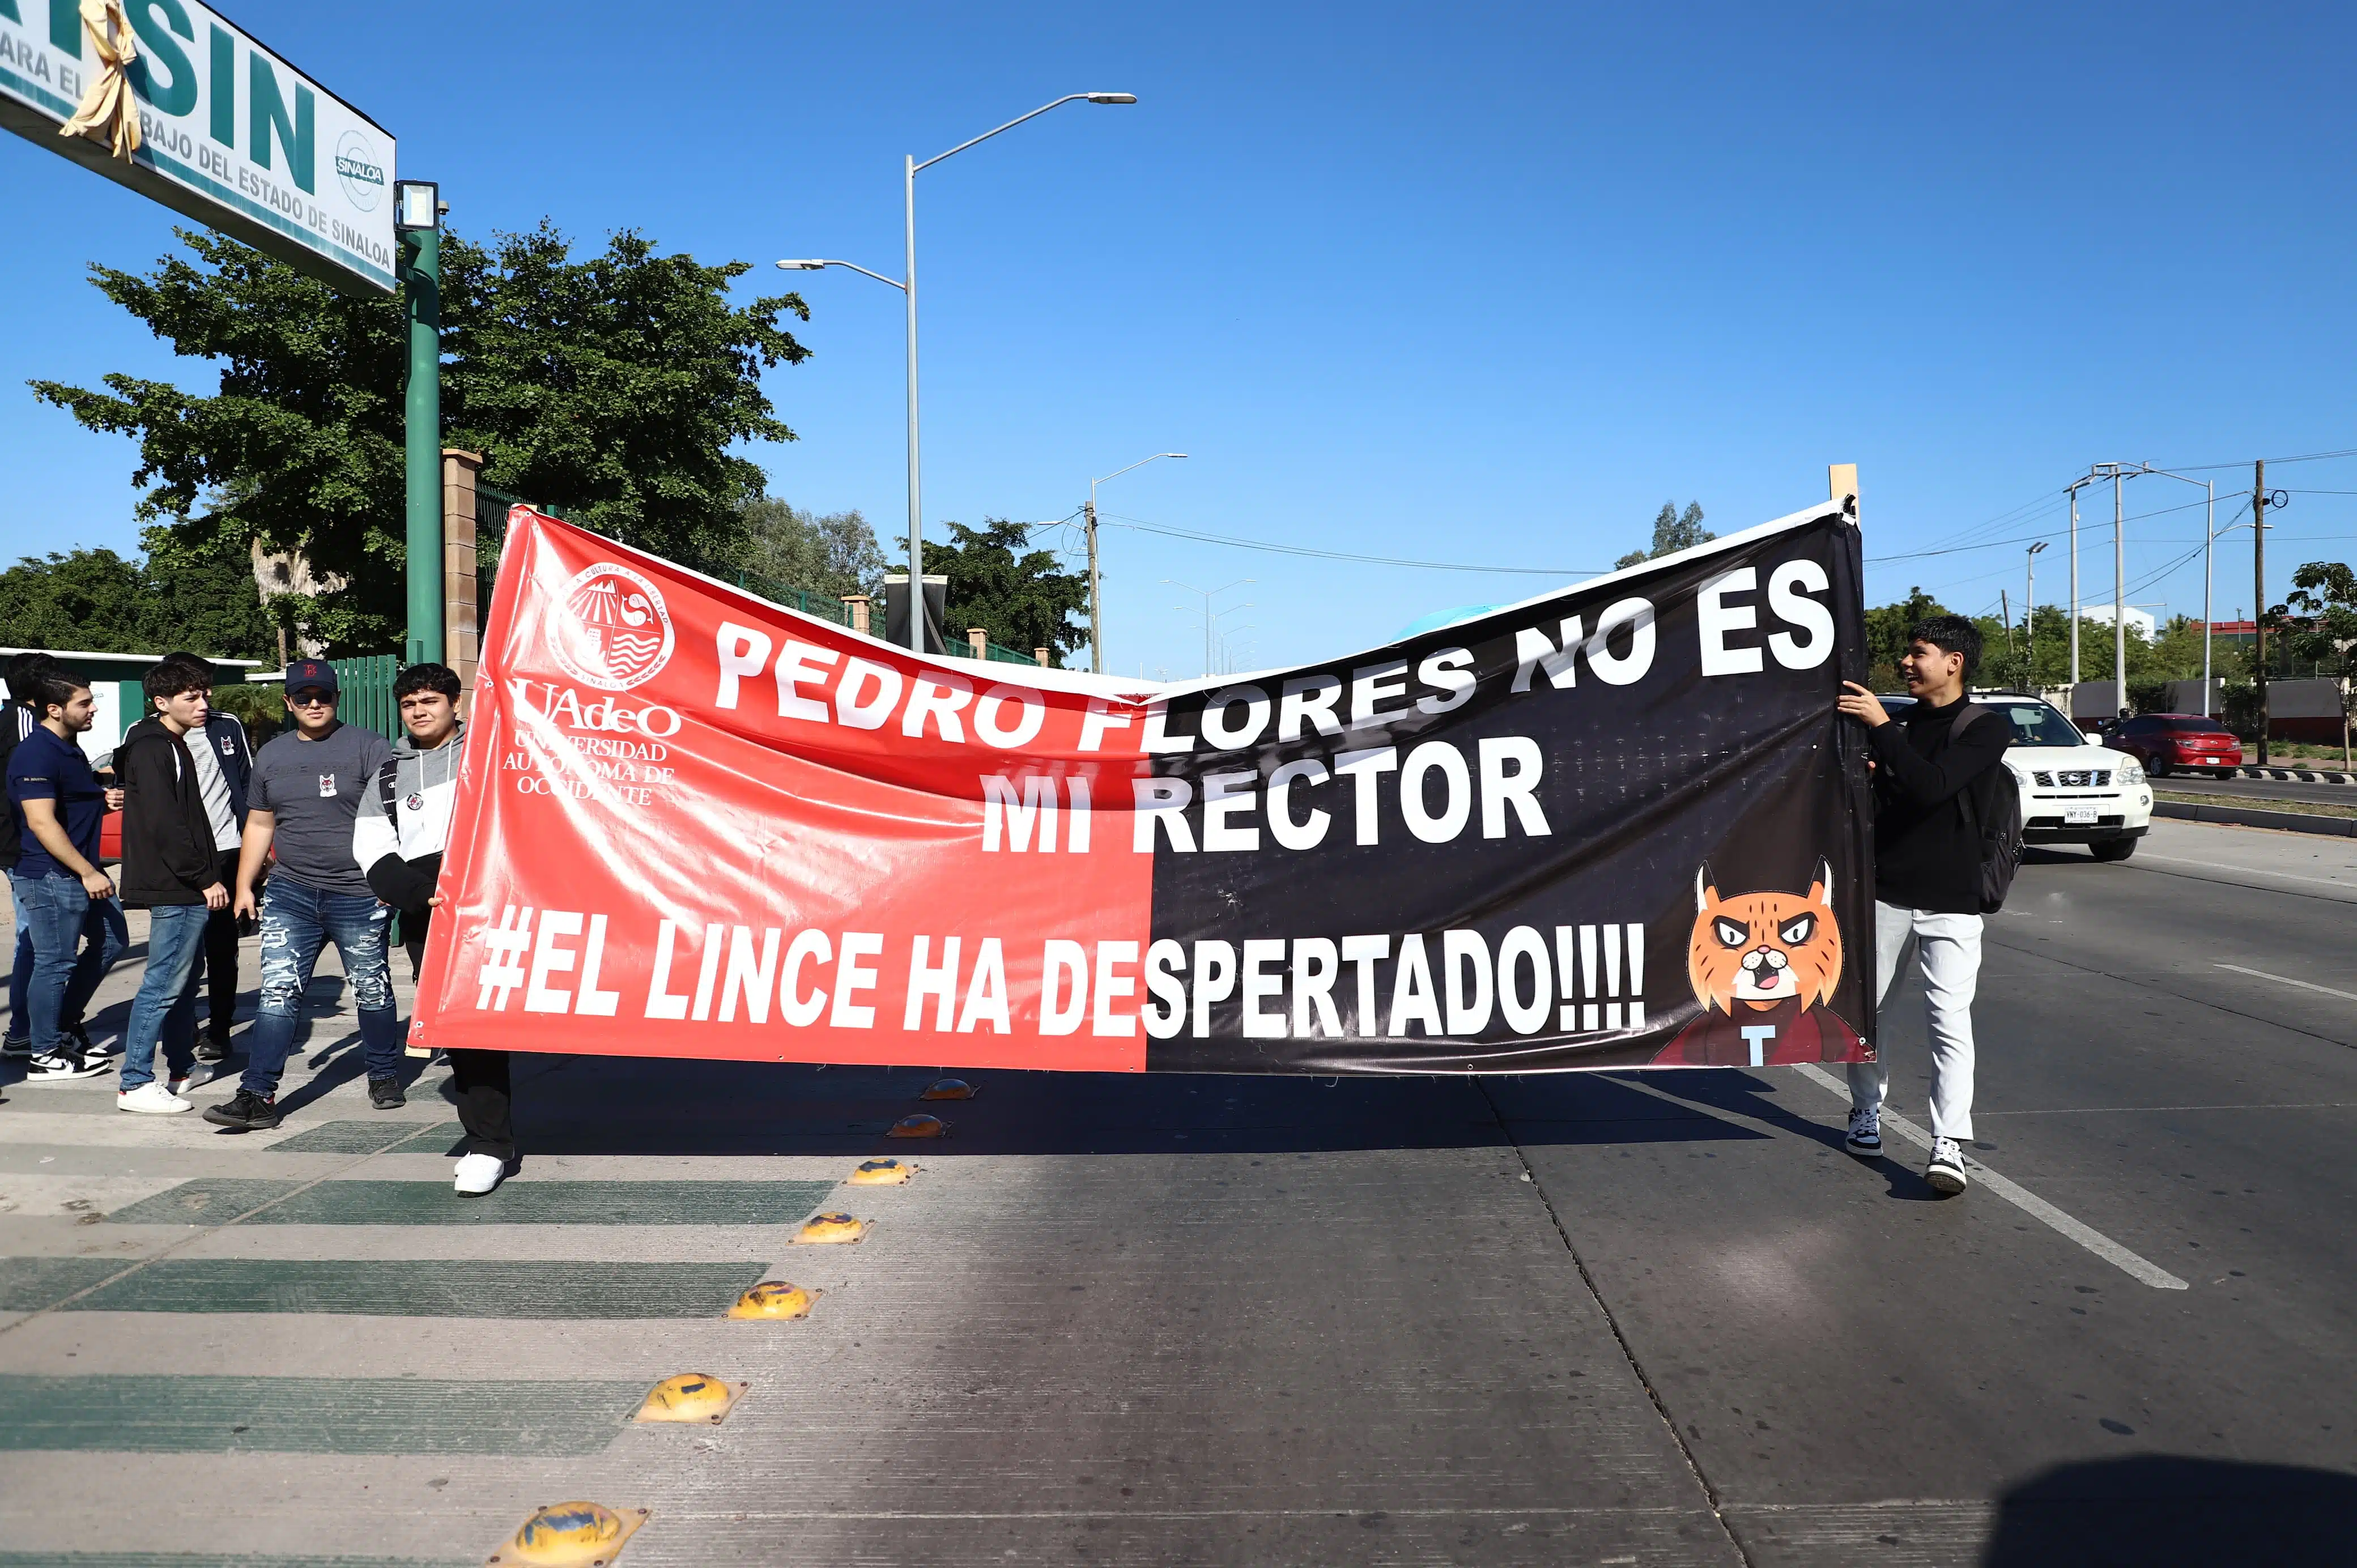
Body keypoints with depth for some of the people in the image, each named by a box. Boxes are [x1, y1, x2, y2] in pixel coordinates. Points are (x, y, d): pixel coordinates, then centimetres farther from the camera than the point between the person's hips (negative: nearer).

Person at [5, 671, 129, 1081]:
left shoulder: (70, 749, 15)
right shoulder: (36, 754, -18)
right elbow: (42, 822, -25)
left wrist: (104, 802, 8)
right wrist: (88, 873, -25)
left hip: (81, 872, 10)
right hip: (50, 876, -10)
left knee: (111, 940, 17)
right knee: (56, 962, -3)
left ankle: (61, 1026, 27)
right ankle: (45, 1056, 8)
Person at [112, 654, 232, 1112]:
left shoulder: (174, 746, 18)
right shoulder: (152, 749, -12)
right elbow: (165, 826, -19)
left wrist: (208, 876, 16)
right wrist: (206, 879, -16)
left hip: (189, 887, 10)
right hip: (174, 888, -10)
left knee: (183, 980, 17)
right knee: (165, 983, -9)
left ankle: (183, 1069, 27)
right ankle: (135, 1083, -7)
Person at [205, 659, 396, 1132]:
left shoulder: (368, 748, -3)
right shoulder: (271, 756, 13)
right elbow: (259, 824, 20)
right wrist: (244, 885, 15)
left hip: (358, 895, -4)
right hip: (290, 894, 4)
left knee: (372, 990, 9)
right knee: (278, 993, -4)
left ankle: (384, 1076, 26)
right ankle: (258, 1096, -4)